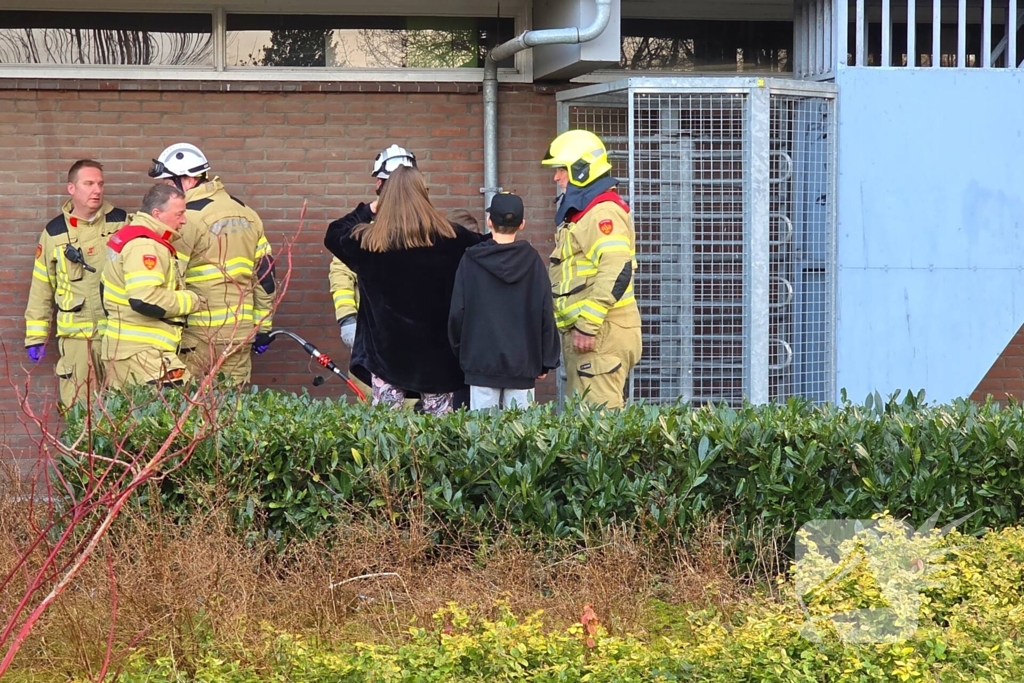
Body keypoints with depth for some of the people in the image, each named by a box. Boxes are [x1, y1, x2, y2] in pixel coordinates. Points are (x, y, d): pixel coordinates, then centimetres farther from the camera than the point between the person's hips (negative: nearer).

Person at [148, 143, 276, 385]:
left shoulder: (188, 217, -10)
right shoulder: (247, 214, 14)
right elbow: (265, 272, 16)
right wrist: (263, 327, 19)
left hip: (200, 331, -7)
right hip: (241, 331, 7)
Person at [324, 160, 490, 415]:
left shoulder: (368, 241, -6)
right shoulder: (448, 238, -7)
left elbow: (333, 235, 14)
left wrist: (367, 210, 20)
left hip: (386, 349, 0)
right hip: (435, 351, 0)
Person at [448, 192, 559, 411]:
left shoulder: (471, 260, -2)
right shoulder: (532, 260, 0)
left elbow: (457, 313, 1)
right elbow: (546, 314, 0)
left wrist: (460, 351, 17)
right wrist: (546, 361, 8)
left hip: (482, 361, -1)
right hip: (523, 363, 1)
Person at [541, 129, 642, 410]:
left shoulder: (603, 213, -14)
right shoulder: (579, 212, 20)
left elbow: (615, 272, -25)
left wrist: (588, 326, -25)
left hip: (601, 334, -11)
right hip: (581, 330, 11)